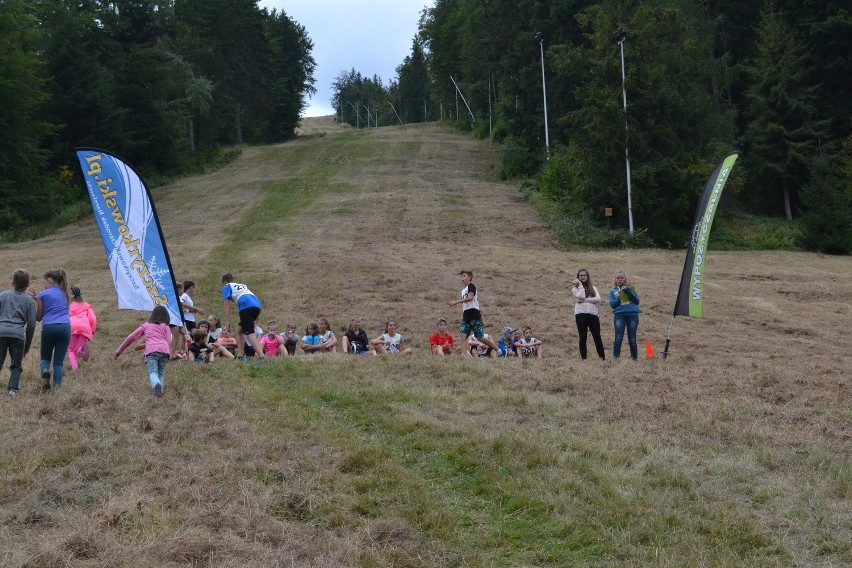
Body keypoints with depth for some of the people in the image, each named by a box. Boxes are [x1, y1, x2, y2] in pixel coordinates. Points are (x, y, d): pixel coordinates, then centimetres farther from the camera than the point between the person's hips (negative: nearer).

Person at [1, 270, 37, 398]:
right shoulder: (29, 301, 13)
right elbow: (31, 324, 10)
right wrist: (27, 346, 18)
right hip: (18, 334, 0)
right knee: (16, 365, 10)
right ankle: (12, 389, -5)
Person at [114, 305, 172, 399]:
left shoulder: (146, 325, 29)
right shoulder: (165, 326, 27)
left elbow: (131, 337, 29)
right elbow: (168, 341, 12)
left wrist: (119, 350, 37)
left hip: (151, 350, -1)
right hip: (164, 350, 1)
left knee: (153, 372, -18)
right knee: (161, 373, 10)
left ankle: (156, 385, -49)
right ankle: (160, 387, -18)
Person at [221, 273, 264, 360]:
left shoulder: (226, 287, 17)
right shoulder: (242, 285, 36)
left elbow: (227, 305, 8)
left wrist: (227, 323, 5)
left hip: (247, 306, -7)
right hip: (257, 305, 7)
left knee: (250, 333, -14)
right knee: (239, 330, 22)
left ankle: (262, 357, -31)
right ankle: (241, 356, 20)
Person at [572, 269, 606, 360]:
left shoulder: (592, 288, 17)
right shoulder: (575, 288, 7)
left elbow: (598, 299, 0)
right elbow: (581, 297, -12)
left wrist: (585, 300, -9)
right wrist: (580, 285, -4)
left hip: (593, 314, 3)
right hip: (581, 314, -3)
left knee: (597, 337, 3)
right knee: (583, 337, -1)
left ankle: (603, 358, 10)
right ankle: (584, 358, 2)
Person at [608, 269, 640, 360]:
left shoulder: (630, 288, 11)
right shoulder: (613, 291, 12)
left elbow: (637, 301, 0)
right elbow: (612, 305, 3)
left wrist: (627, 291, -10)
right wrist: (619, 297, -11)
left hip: (632, 315, 0)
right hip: (619, 315, 0)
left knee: (632, 339, 1)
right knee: (618, 338, -12)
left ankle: (634, 358, 10)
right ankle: (615, 357, -11)